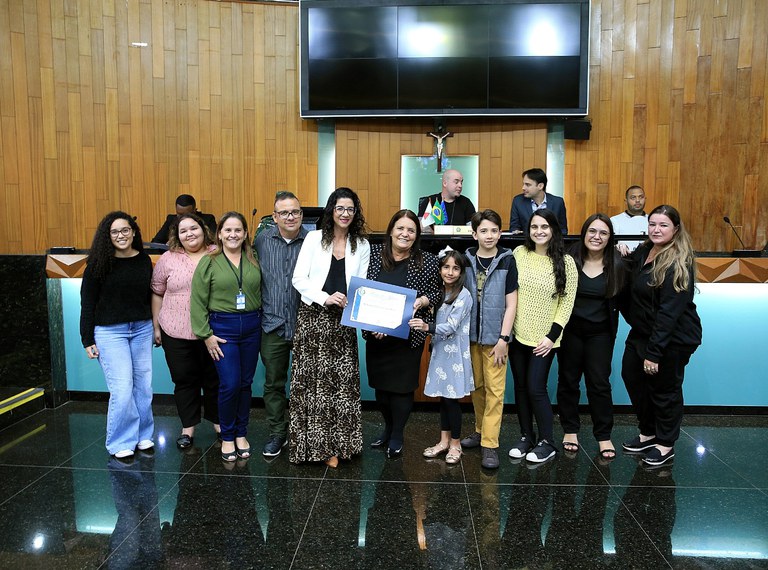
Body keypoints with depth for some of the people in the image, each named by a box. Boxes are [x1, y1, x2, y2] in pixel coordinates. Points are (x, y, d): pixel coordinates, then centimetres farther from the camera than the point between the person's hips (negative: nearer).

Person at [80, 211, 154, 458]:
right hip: (110, 332, -3)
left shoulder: (144, 260, 4)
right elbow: (87, 302, -3)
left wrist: (155, 328, 9)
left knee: (143, 385, 7)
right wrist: (88, 339, -5)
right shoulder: (98, 264, -5)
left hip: (142, 329, 4)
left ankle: (143, 435, 24)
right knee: (122, 388, -5)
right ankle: (121, 443, 11)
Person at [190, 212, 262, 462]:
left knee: (246, 383, 9)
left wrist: (261, 323, 2)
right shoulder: (209, 262, -1)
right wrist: (206, 335, -8)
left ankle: (241, 434, 25)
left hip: (251, 326, 3)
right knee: (229, 384, -6)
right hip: (222, 327, -3)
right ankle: (227, 437, 14)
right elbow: (198, 302, -4)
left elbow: (262, 294, 10)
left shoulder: (254, 261, 7)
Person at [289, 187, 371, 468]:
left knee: (340, 381, -1)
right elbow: (299, 279, -1)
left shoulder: (362, 245, 10)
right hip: (312, 317, -1)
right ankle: (310, 442, 12)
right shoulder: (314, 238, 4)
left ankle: (334, 445, 10)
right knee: (311, 381, 0)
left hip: (342, 321, 1)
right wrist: (325, 298, -15)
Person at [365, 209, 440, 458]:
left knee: (402, 385, 5)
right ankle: (388, 427, 38)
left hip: (408, 335, -3)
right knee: (379, 383, 14)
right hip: (376, 332, 3)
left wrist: (423, 301, -17)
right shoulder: (374, 254, 0)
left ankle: (397, 435, 26)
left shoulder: (427, 261, -5)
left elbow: (437, 292, 4)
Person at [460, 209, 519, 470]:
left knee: (494, 390, -1)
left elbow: (511, 303, -5)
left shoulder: (507, 261, -4)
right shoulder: (466, 260, 3)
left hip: (494, 336, -3)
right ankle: (480, 431, 30)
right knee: (477, 387, 14)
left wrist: (503, 339, -9)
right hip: (470, 334, 3)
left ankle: (490, 444, 5)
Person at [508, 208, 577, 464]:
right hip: (517, 334, 3)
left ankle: (546, 442, 15)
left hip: (543, 339, -3)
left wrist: (552, 336, -11)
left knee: (536, 388, -4)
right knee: (521, 387, 11)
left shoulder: (565, 262, -6)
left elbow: (567, 303, -6)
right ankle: (526, 437, 27)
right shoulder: (519, 253, -1)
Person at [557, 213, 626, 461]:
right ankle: (570, 430, 25)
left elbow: (619, 301, 3)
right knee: (568, 380, 10)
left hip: (600, 332, 0)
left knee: (599, 383, 3)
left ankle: (604, 436, 17)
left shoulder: (616, 265, -4)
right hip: (570, 330, 0)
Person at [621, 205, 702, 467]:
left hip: (673, 338, -8)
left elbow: (669, 312, -23)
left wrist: (654, 351, -24)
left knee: (665, 388, 6)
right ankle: (648, 432, 33)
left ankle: (666, 444, 27)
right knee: (631, 375, 12)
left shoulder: (677, 264, -20)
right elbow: (633, 292, 14)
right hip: (642, 332, 8)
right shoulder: (643, 252, 4)